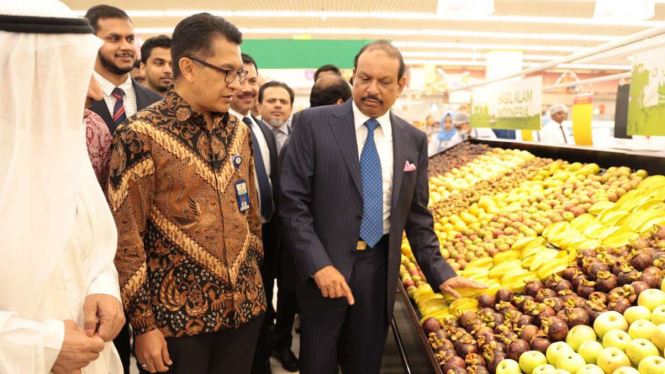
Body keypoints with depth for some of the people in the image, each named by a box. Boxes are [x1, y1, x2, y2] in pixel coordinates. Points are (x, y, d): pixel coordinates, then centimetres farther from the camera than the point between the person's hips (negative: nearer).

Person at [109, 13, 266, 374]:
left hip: (244, 307, 5)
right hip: (176, 312, -5)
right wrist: (143, 324, -10)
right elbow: (125, 237, -11)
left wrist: (254, 281, 13)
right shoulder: (140, 134, -10)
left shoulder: (238, 131, 6)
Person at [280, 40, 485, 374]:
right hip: (324, 265, -2)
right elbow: (292, 201, -9)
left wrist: (439, 273, 4)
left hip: (380, 269, 3)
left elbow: (417, 215, 9)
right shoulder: (315, 123, -7)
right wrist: (319, 265, -17)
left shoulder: (413, 140, 3)